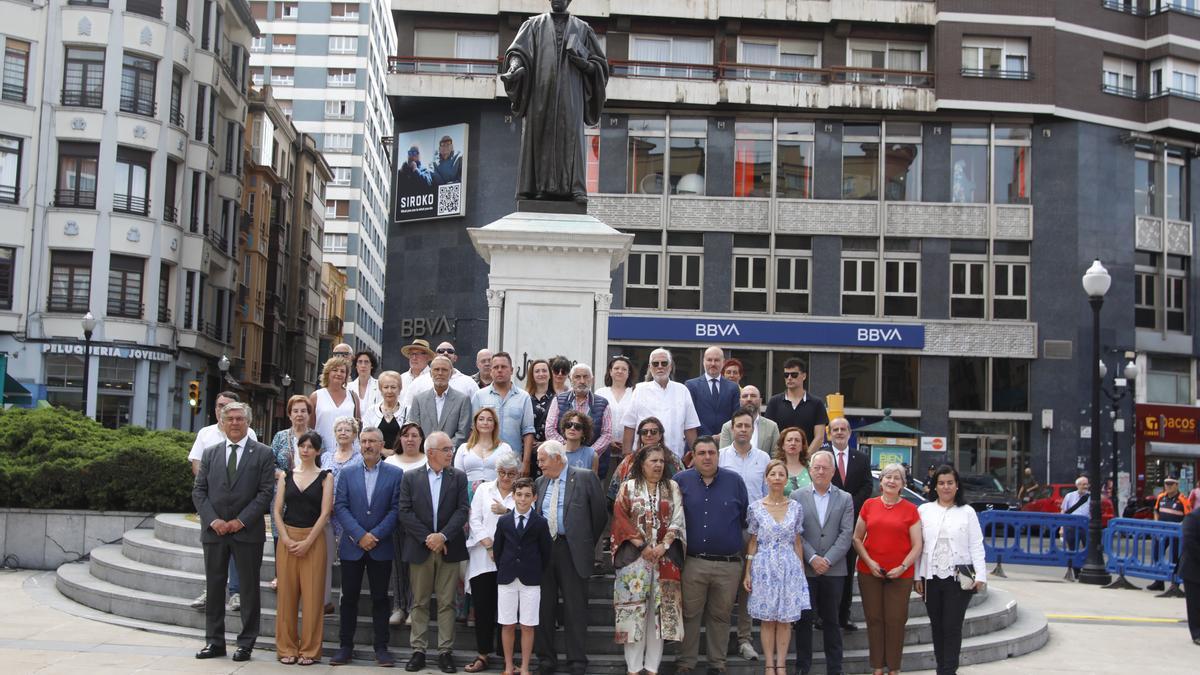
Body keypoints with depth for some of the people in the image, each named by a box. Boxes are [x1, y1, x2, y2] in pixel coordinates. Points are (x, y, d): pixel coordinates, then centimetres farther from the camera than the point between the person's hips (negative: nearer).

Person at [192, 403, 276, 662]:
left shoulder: (263, 454, 1)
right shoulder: (210, 453, 11)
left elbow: (266, 492, -5)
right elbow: (199, 491, 7)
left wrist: (241, 521, -12)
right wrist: (213, 520, -8)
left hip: (248, 532, -3)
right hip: (214, 530, 3)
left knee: (249, 588, 2)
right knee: (214, 586, 7)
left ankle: (246, 644, 9)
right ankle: (214, 641, 16)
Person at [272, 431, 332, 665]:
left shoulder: (325, 477, 2)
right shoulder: (286, 475, 8)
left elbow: (325, 512, -5)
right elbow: (277, 510, 5)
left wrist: (307, 542, -12)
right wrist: (286, 539, -8)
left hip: (314, 539, -2)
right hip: (287, 538, 2)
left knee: (312, 595, -1)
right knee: (286, 593, 3)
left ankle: (309, 650, 7)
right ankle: (287, 648, 12)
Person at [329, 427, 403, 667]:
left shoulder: (395, 474, 0)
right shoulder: (347, 473, 4)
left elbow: (396, 510, -5)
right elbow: (340, 507, -2)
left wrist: (375, 535, -13)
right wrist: (360, 535, -12)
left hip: (381, 547, -1)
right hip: (352, 546, 1)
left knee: (380, 598, 5)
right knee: (349, 597, 6)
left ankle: (381, 647, 12)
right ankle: (346, 646, 14)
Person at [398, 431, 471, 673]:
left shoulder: (459, 477, 4)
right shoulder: (410, 478, 2)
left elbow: (462, 510, -3)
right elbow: (405, 512, -4)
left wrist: (443, 536, -15)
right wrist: (427, 538, -12)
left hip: (448, 548, 0)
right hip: (420, 548, 0)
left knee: (447, 603, 3)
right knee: (420, 602, 7)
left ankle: (445, 651, 9)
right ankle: (418, 650, 13)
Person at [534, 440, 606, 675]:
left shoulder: (585, 478, -3)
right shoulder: (540, 482, 13)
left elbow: (599, 513, 1)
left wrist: (587, 543, 7)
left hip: (572, 550, -5)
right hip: (543, 549, 5)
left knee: (575, 608, -1)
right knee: (543, 607, 7)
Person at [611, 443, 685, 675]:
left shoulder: (672, 488, 10)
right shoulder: (628, 487, 5)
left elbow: (677, 520, 3)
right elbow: (621, 519, -3)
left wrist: (663, 546, -11)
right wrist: (642, 546, -11)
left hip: (665, 558, 2)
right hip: (634, 557, -2)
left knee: (660, 610, 1)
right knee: (633, 609, -3)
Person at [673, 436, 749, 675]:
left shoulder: (735, 481, 3)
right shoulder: (681, 480, 1)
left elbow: (745, 517, 10)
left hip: (728, 564, 1)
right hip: (693, 563, 0)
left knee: (720, 615, 10)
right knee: (689, 614, 6)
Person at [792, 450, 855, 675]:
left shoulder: (845, 499, 6)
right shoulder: (797, 496, 2)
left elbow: (846, 534, -2)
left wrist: (827, 560, -11)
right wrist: (812, 558, -12)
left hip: (833, 570, 1)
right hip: (805, 569, -1)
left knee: (831, 620, 8)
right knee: (804, 619, 5)